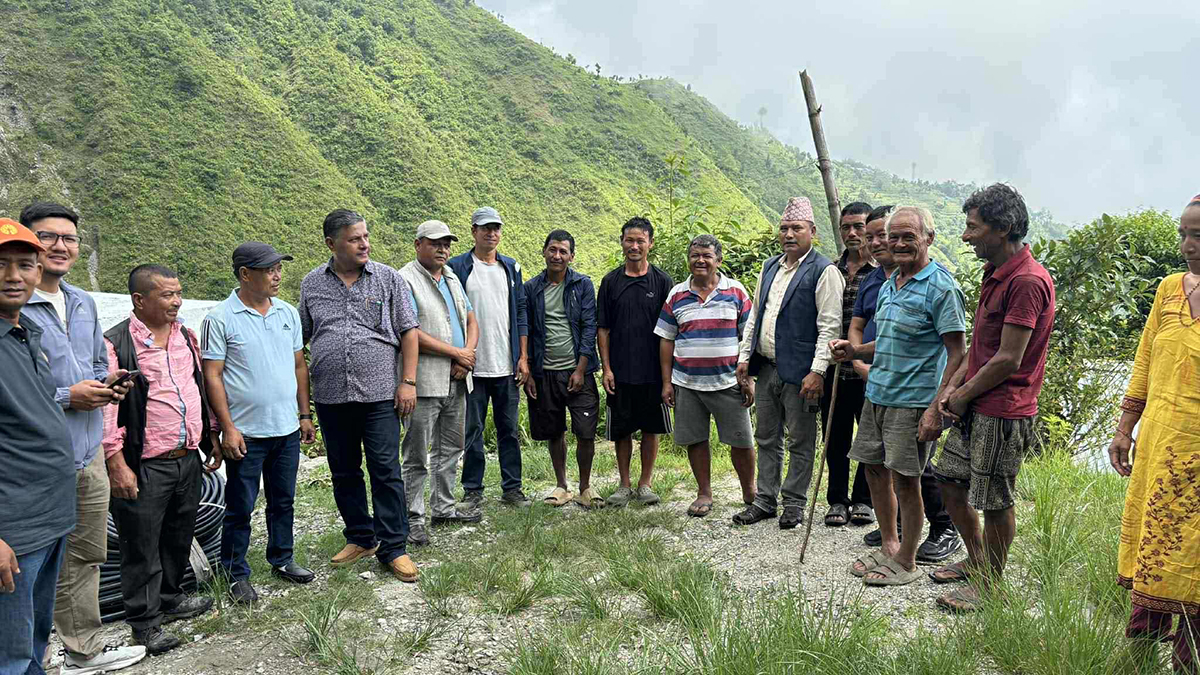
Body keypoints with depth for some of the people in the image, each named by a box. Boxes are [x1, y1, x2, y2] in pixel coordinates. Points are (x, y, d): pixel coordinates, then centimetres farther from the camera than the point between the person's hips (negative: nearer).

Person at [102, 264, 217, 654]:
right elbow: (107, 407, -15)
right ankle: (144, 621, 19)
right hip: (144, 468, -6)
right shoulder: (116, 344, -12)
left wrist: (212, 438, 17)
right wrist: (117, 465, -17)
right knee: (142, 546, 5)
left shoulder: (186, 336, 9)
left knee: (179, 537, 19)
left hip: (189, 460, 7)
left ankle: (171, 599, 38)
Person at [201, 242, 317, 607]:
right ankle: (236, 573, 20)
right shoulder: (220, 318, -10)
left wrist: (305, 414, 11)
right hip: (245, 433, -5)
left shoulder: (288, 313, 7)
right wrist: (228, 428, -13)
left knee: (283, 501, 16)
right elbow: (212, 375, -10)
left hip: (287, 429, 5)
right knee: (240, 508, 6)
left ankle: (282, 560, 31)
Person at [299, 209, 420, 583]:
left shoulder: (388, 278, 1)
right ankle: (360, 538, 28)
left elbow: (408, 331, 2)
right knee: (344, 472, 12)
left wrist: (408, 381, -6)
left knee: (386, 471, -2)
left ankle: (393, 548, 8)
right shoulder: (312, 284, 7)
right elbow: (301, 337, 14)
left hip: (380, 394, -3)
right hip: (331, 396, 3)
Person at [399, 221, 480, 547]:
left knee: (451, 449, 16)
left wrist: (467, 357, -3)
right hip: (425, 382, -8)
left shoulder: (452, 279, 17)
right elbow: (410, 334, -18)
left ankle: (443, 508, 28)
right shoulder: (405, 280, -9)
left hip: (456, 381, 8)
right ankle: (413, 517, 9)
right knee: (417, 455, -1)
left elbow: (471, 321, 17)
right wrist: (457, 353, -12)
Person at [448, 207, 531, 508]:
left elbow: (520, 314, 12)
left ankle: (512, 488, 17)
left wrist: (523, 358, 6)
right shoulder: (457, 267, -1)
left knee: (509, 429, 9)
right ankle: (472, 491, 15)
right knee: (472, 430, 5)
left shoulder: (511, 268, 11)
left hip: (507, 366, 3)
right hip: (472, 366, -3)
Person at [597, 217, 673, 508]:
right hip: (620, 372, 1)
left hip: (653, 372, -1)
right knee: (621, 430, 7)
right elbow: (603, 329, 5)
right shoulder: (611, 281, 4)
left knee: (651, 429, 6)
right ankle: (624, 485, 21)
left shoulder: (662, 281, 1)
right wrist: (606, 368, -2)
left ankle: (645, 484, 20)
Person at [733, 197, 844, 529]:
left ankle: (794, 504, 18)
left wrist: (817, 371, -19)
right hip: (765, 368, 7)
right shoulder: (770, 267, 14)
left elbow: (830, 326, -14)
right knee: (766, 438, 14)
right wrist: (744, 358, 12)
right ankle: (765, 500, 25)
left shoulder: (824, 271, -8)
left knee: (800, 441, 6)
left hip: (799, 372, -7)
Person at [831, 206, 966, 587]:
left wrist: (936, 408, -22)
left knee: (905, 479, 0)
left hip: (913, 400, -8)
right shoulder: (889, 285, 13)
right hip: (877, 394, 8)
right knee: (874, 469, 14)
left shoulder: (940, 287, -12)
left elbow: (957, 354, -15)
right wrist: (856, 352, 6)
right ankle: (889, 547, 31)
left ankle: (906, 562, 17)